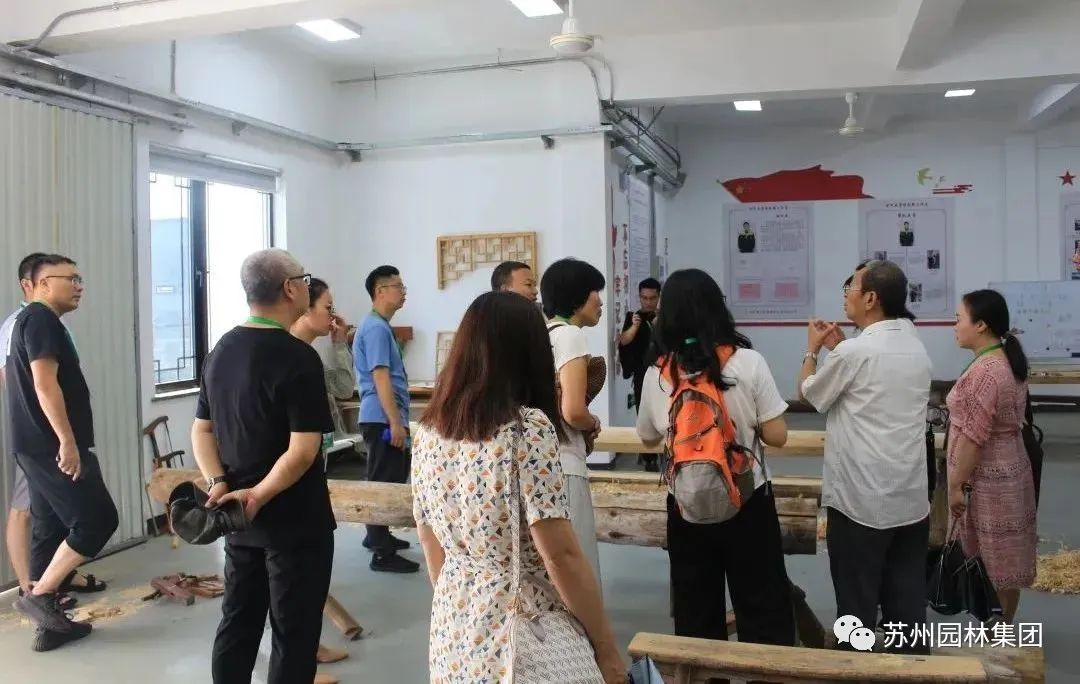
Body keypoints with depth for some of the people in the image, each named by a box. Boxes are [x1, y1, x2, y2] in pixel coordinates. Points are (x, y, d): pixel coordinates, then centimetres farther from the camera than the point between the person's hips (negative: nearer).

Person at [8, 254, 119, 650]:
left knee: (51, 529, 11)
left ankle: (49, 623, 15)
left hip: (38, 444, 10)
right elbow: (45, 384, -21)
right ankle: (38, 596, -1)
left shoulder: (27, 320, 20)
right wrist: (68, 441, -23)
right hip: (51, 444, -10)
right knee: (96, 519, -6)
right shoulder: (41, 319, -12)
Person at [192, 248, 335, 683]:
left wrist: (218, 483, -2)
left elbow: (201, 429, 10)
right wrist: (259, 495, -18)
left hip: (239, 518, 8)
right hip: (294, 521, -8)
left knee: (237, 623, 18)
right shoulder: (298, 357, -18)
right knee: (293, 635, 4)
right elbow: (303, 450, -25)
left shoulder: (221, 350, 7)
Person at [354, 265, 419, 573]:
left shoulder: (380, 326, 17)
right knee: (384, 483, -6)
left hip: (386, 418, 11)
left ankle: (378, 536, 32)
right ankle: (383, 553, -1)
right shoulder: (376, 328, -16)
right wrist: (395, 422, -23)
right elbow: (380, 377, -22)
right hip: (383, 419, -11)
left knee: (392, 479, 19)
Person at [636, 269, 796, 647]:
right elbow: (777, 436, -9)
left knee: (695, 615, 16)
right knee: (763, 610, 13)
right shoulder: (747, 362, -13)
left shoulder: (657, 373, -7)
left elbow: (648, 437, 8)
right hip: (747, 502, -2)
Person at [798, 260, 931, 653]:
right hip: (911, 498, 7)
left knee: (857, 601, 7)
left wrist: (812, 350, 14)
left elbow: (809, 395, -1)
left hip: (861, 499, -6)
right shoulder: (917, 349, 7)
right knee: (907, 600, 13)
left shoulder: (854, 351, -16)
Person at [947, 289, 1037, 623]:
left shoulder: (984, 371, -23)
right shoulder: (1009, 361, 7)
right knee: (1004, 558, 17)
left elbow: (973, 437, -22)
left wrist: (956, 484, -15)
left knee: (993, 561, 3)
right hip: (1007, 469, 9)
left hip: (988, 477, -9)